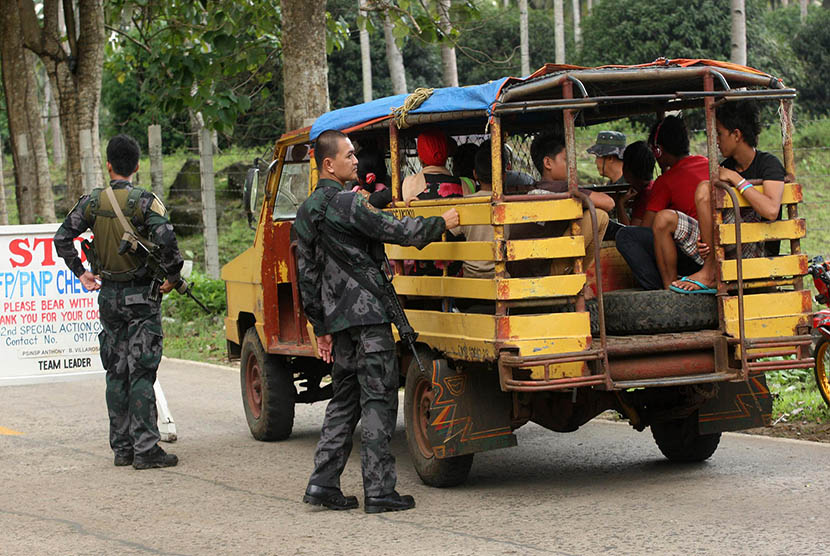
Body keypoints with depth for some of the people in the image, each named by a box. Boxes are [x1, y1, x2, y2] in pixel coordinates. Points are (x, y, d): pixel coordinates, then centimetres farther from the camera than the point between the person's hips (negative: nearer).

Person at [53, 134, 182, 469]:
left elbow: (63, 238, 2)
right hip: (141, 297, -4)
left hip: (108, 295, 4)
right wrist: (172, 275, -9)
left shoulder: (92, 202, 2)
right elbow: (166, 239, -24)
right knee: (142, 372, -4)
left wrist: (80, 272, 12)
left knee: (116, 373, 11)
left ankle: (122, 447, 15)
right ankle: (145, 449, -8)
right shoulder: (144, 201, -12)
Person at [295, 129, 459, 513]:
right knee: (378, 401, -4)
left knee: (344, 401, 14)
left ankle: (323, 482, 9)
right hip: (368, 314, -8)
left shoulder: (306, 213, 13)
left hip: (338, 319, 8)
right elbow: (396, 231, -14)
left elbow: (308, 276, 16)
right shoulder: (347, 204, -14)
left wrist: (321, 327, 19)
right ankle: (379, 490, -5)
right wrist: (441, 222, 1)